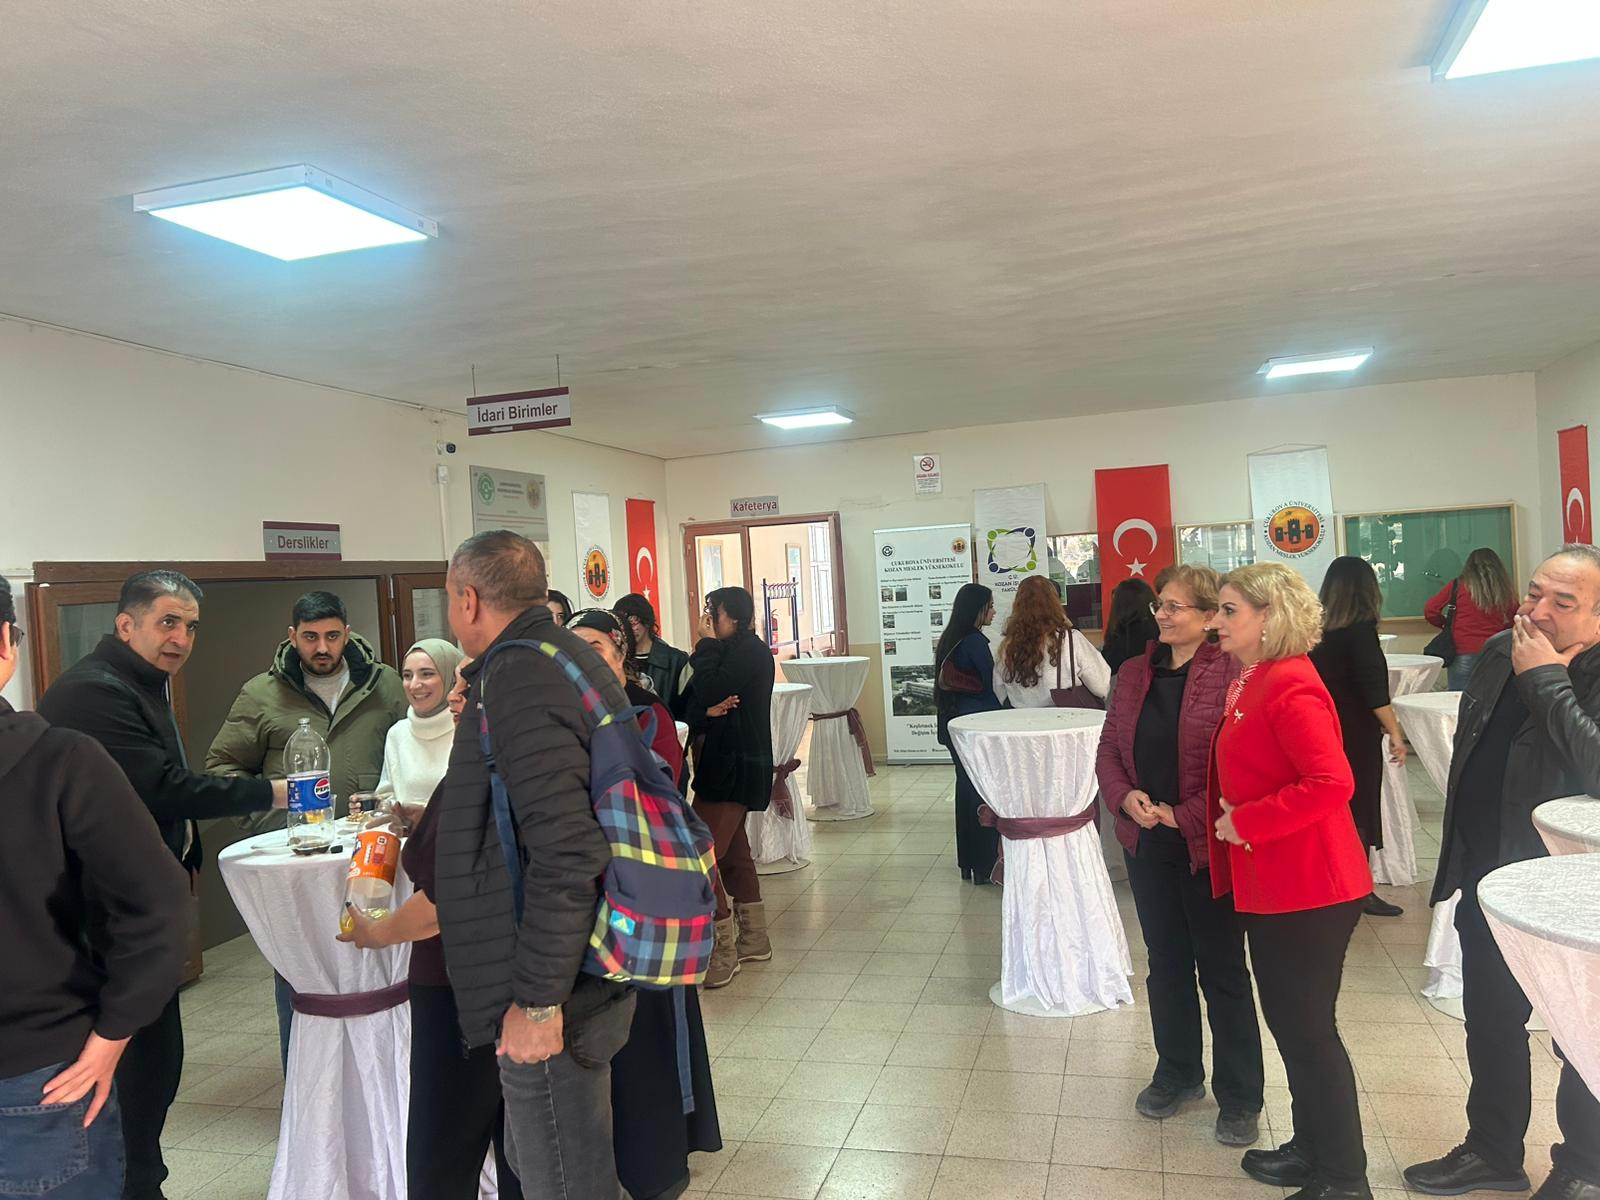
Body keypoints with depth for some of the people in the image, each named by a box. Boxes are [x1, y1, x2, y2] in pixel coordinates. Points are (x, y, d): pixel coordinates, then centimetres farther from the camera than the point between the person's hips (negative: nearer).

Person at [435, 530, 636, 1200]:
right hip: (590, 966, 10)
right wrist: (433, 816, 28)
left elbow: (566, 852, -27)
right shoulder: (567, 655, 11)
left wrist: (537, 999, -21)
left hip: (552, 989, -10)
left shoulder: (519, 680, -20)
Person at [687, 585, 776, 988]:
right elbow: (693, 702, 7)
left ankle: (723, 953, -6)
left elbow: (708, 692, -23)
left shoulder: (750, 651, -12)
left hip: (735, 768, -11)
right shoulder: (729, 651, 15)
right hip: (725, 763, 11)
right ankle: (753, 939, 27)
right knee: (733, 852, 17)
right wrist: (707, 712, -16)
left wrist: (706, 644, -11)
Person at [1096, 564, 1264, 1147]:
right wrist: (1126, 796, -9)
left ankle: (1240, 1097, 23)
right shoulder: (1134, 673, 7)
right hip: (1146, 841, 6)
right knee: (1166, 963, 18)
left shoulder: (1231, 674, -13)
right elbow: (1108, 749, 9)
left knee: (1222, 970, 7)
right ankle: (1177, 1073, 36)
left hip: (1205, 845, -6)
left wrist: (1185, 815, -17)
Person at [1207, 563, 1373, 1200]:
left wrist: (1244, 822, -22)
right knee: (1287, 1019, 20)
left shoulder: (1291, 687, -20)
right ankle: (1312, 1148, 36)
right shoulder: (1250, 681, 10)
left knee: (1308, 1028, 3)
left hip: (1307, 888, -10)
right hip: (1272, 884, 10)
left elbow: (1331, 782, -29)